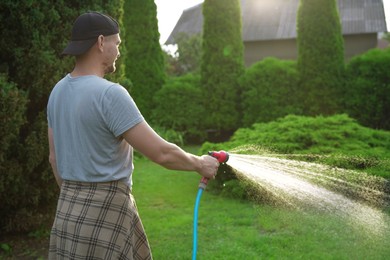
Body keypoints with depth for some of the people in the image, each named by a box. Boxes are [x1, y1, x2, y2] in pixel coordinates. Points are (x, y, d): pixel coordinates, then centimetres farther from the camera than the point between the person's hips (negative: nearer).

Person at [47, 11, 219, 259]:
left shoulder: (59, 92, 6)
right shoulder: (109, 94, -21)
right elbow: (161, 153, -21)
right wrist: (199, 163, -2)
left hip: (71, 206, 9)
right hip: (105, 211, -9)